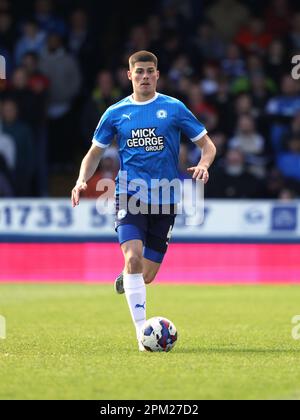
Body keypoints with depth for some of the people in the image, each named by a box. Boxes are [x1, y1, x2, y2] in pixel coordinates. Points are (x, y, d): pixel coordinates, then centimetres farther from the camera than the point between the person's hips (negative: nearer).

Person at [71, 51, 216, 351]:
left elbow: (207, 145, 7)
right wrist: (82, 180, -2)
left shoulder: (174, 108, 3)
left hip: (164, 201, 1)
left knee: (147, 276, 2)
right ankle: (142, 332, -21)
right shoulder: (116, 113, 7)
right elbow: (94, 153, 17)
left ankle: (125, 282, 40)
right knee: (133, 257, -23)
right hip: (129, 196, 0)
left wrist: (203, 165, -15)